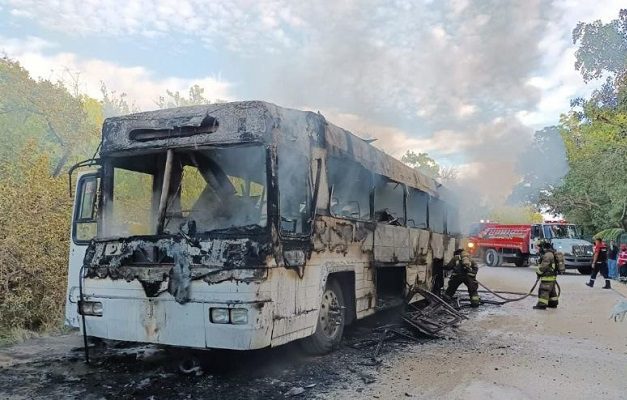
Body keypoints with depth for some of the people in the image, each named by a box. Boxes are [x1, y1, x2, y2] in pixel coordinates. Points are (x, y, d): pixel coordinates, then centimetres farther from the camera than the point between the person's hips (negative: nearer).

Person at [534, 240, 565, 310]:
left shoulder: (548, 254, -20)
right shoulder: (553, 253, 15)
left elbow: (543, 266, -21)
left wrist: (538, 272, -6)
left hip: (547, 277, -11)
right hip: (552, 276, 11)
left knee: (543, 290, -9)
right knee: (551, 290, 19)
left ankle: (542, 304, -11)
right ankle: (553, 303, 28)